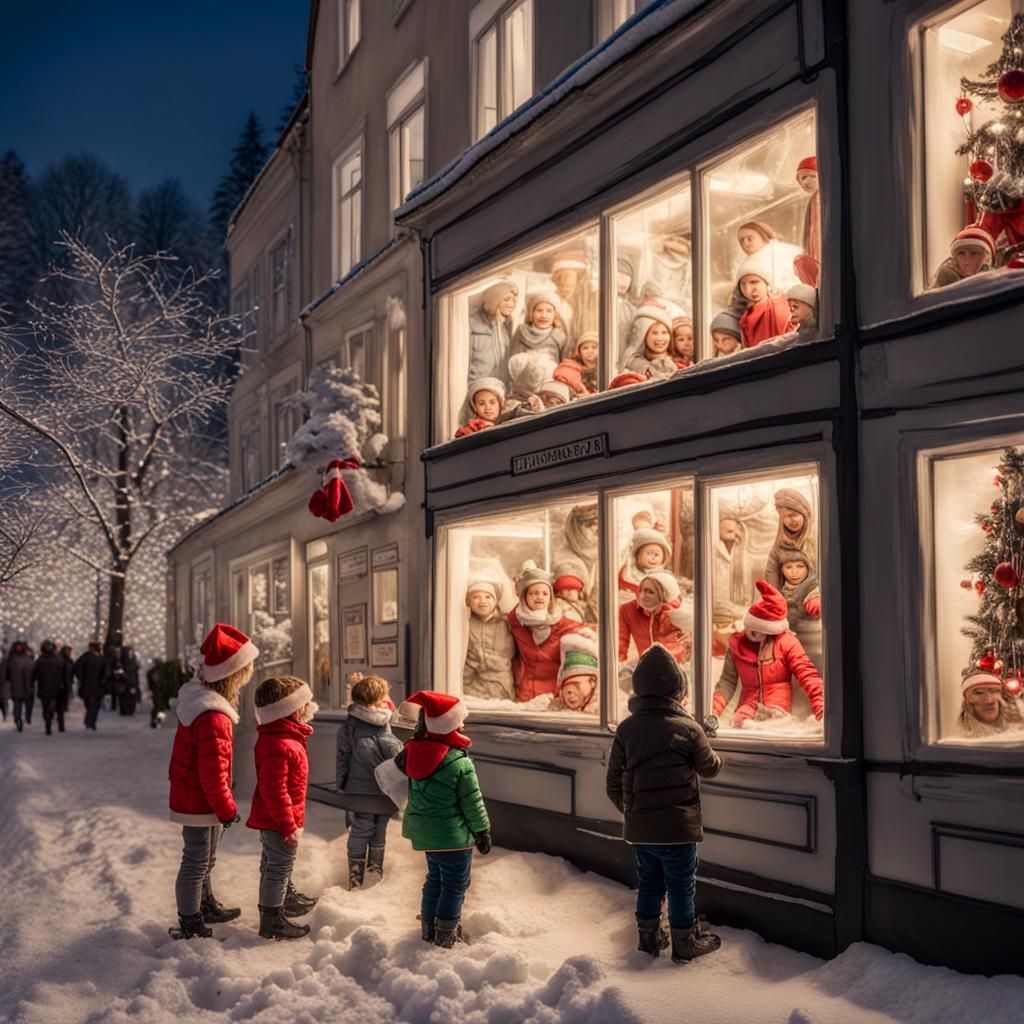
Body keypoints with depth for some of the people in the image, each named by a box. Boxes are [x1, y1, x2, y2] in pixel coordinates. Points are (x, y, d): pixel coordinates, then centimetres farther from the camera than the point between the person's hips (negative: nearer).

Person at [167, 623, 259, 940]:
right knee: (197, 863, 4)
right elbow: (213, 774, -27)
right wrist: (227, 809, -14)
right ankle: (190, 928, 17)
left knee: (204, 860, 26)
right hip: (200, 803, -10)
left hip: (190, 794, 10)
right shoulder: (213, 717, -31)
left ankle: (206, 907, 44)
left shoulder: (198, 696, 1)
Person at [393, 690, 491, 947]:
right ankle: (446, 937, 11)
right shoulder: (460, 762, -23)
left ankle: (429, 929, 33)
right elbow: (472, 803, -15)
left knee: (435, 879, 23)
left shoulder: (414, 752, -7)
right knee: (455, 885, 7)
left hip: (424, 831, 7)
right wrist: (482, 831, -1)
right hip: (453, 835, -7)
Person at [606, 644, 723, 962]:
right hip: (677, 827, -4)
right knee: (681, 886, 10)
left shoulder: (626, 729, -3)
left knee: (648, 882, 19)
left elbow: (613, 784, 1)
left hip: (638, 828, 4)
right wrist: (709, 748, 25)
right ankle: (685, 943, 21)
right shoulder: (688, 729, -13)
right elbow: (710, 768, 3)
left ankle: (649, 938, 30)